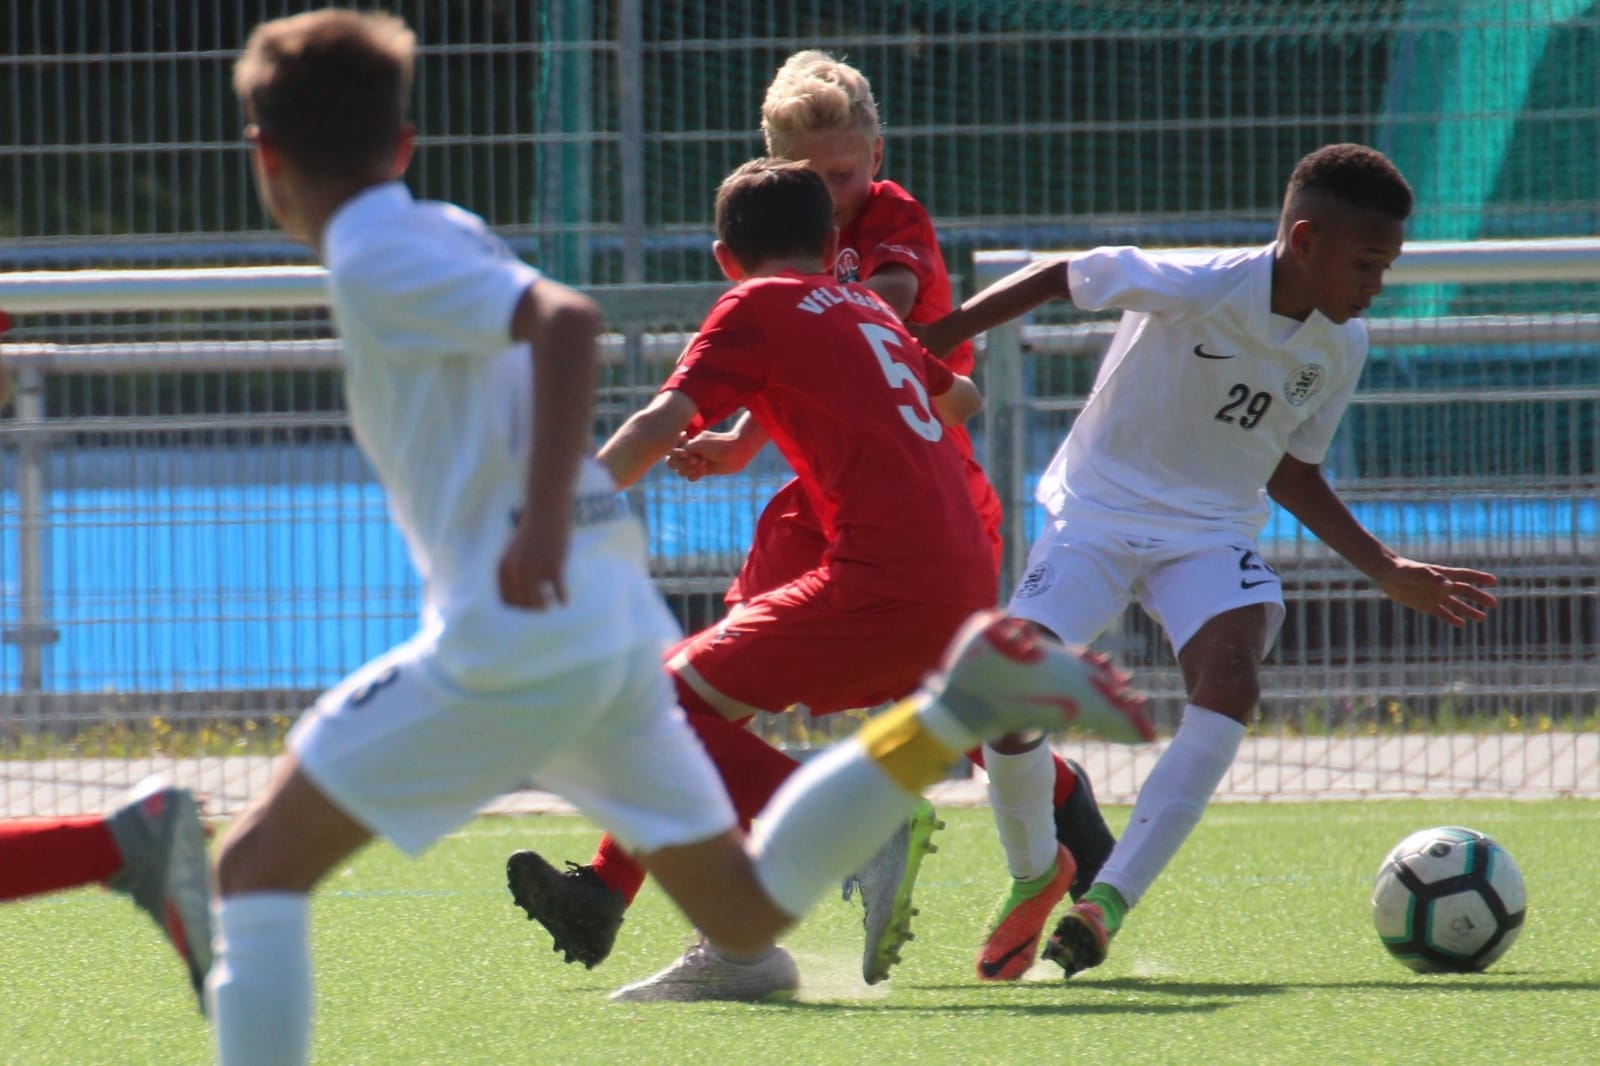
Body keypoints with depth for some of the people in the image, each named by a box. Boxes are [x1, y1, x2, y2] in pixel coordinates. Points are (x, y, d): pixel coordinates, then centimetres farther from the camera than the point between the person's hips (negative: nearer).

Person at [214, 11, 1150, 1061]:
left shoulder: (374, 261, -9)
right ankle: (962, 706, 10)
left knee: (260, 863, -5)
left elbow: (568, 320, -23)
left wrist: (540, 523, -29)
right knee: (749, 910, 20)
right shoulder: (453, 234, 17)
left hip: (513, 643, -9)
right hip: (621, 626, 9)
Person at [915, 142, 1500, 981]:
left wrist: (1390, 573, 10)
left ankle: (1108, 899, -23)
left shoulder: (1340, 346, -2)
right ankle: (1033, 877, 11)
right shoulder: (1193, 287, -22)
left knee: (1230, 684, -27)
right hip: (1099, 512, -4)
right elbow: (1061, 277, -8)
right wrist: (929, 344, -9)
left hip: (1211, 533, 4)